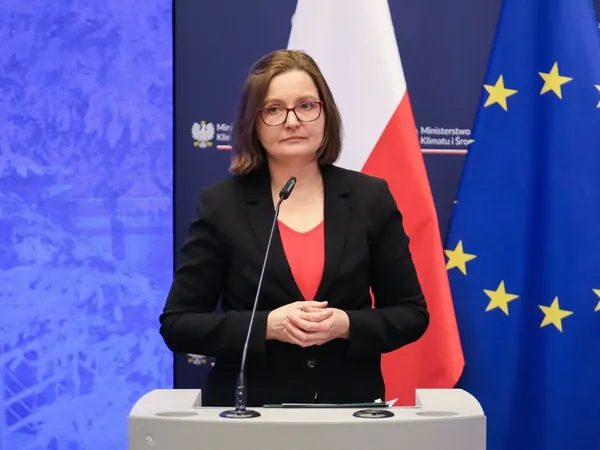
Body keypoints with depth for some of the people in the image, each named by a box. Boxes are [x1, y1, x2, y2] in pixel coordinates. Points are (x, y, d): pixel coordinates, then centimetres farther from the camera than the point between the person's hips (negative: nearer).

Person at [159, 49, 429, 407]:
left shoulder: (370, 198, 0)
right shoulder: (222, 204, -3)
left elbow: (412, 313, 3)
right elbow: (177, 324, -4)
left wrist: (346, 325, -14)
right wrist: (268, 325, -16)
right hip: (250, 409, -1)